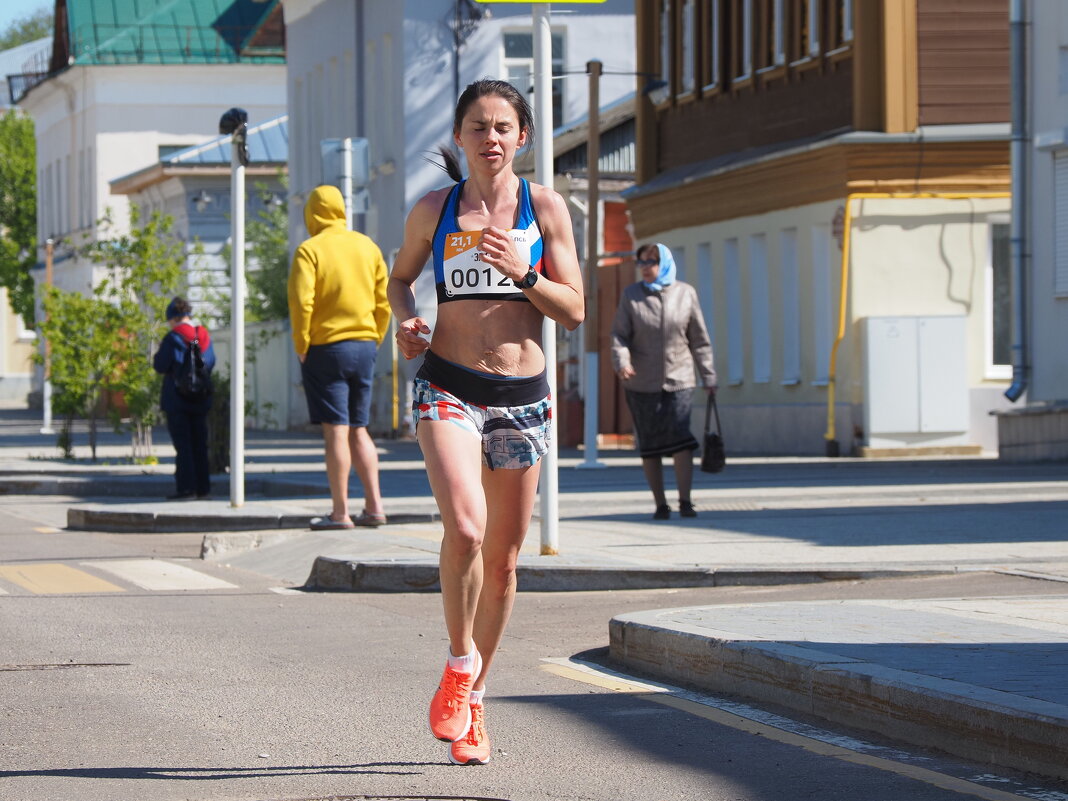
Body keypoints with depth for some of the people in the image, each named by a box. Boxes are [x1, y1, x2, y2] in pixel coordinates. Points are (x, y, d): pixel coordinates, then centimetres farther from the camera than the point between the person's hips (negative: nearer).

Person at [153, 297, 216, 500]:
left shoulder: (173, 338, -12)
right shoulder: (204, 337, 6)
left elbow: (161, 366, -13)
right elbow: (210, 363, 14)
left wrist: (157, 355, 6)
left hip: (177, 399, -6)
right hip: (200, 399, 6)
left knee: (182, 445, -5)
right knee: (199, 443, 11)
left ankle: (186, 487, -8)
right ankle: (203, 487, 12)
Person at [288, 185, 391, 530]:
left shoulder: (310, 250, -8)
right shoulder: (367, 247, 10)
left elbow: (301, 302, -17)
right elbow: (383, 301, 10)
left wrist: (301, 346, -7)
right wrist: (374, 340, 16)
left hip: (326, 347, -5)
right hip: (364, 346, 5)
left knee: (336, 431, -4)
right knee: (358, 430, 13)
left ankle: (340, 512, -4)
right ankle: (374, 506, 8)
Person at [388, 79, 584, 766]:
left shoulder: (545, 207, 2)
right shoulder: (434, 211, 3)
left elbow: (574, 312, 2)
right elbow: (400, 278, 20)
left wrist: (523, 274, -15)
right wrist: (407, 320, -1)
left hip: (522, 393, 2)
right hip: (448, 386, -1)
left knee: (503, 558, 8)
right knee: (465, 527, -25)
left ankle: (473, 701, 25)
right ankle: (459, 665, -3)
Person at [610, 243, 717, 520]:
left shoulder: (685, 294, 4)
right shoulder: (631, 295, 3)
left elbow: (699, 339, 9)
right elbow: (619, 335, -1)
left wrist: (708, 377, 9)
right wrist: (621, 362, -21)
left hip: (678, 380, -1)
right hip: (642, 383, 1)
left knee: (680, 437, -15)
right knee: (649, 444, 3)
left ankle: (685, 501, -11)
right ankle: (660, 504, 11)